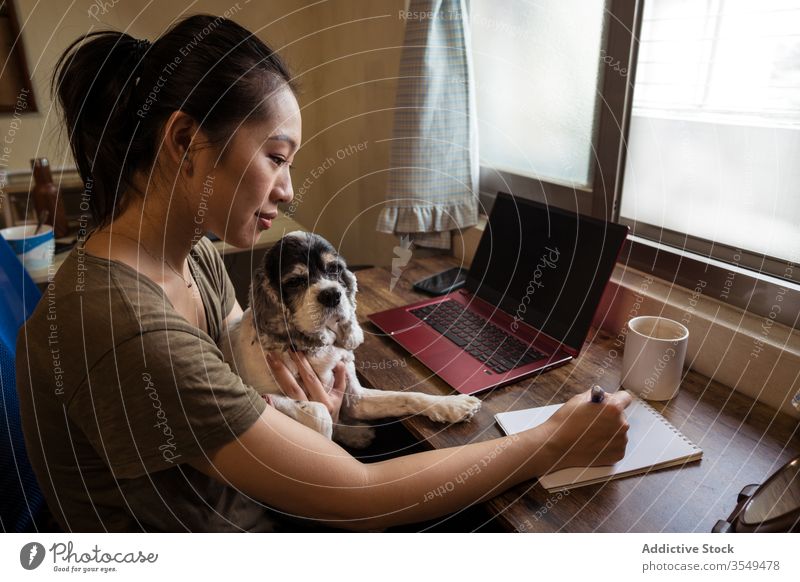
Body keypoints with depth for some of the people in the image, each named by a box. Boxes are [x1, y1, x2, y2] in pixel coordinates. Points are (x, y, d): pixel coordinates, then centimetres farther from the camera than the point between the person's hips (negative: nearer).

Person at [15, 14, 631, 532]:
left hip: (261, 513, 6)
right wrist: (556, 442, -21)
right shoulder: (123, 331, -35)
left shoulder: (197, 254, -7)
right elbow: (359, 495, -31)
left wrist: (308, 414, -17)